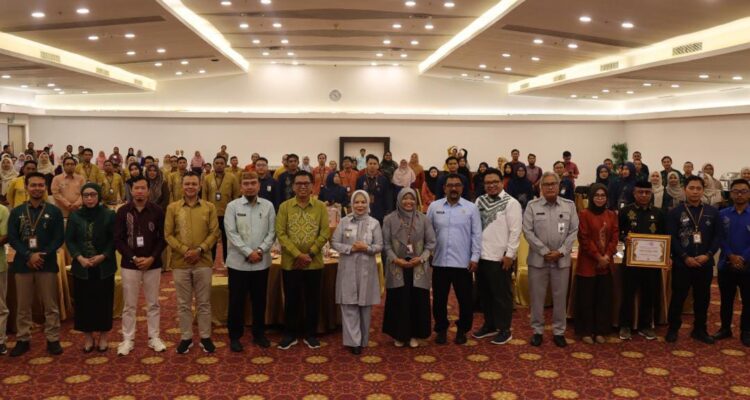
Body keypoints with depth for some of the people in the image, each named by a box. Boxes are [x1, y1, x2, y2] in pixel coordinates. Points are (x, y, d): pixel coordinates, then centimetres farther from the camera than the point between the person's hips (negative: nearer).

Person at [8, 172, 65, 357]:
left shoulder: (54, 211, 2)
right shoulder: (16, 212, 6)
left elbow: (59, 238, -3)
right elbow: (12, 238, 0)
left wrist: (42, 255, -14)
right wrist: (29, 255, -14)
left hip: (47, 264, -1)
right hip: (23, 263, 2)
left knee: (50, 305, 3)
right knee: (23, 306, 8)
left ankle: (53, 339, 11)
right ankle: (23, 340, 19)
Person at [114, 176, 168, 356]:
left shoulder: (157, 211, -2)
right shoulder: (123, 211, -2)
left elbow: (163, 238, -1)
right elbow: (118, 239, -4)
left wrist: (152, 258, -13)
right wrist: (134, 258, -13)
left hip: (153, 264, 0)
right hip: (129, 264, 0)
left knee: (153, 304, 9)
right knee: (129, 305, 7)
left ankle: (154, 337, 20)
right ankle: (128, 339, 18)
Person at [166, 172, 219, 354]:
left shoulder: (209, 207, 2)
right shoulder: (172, 208, 3)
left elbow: (214, 233, -1)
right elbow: (168, 234, 0)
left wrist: (200, 250, -13)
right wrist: (184, 250, -12)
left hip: (203, 261, 0)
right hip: (180, 262, 0)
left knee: (203, 302, 8)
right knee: (183, 303, 9)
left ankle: (205, 337, 19)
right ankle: (186, 337, 21)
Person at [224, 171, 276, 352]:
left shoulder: (268, 206, 3)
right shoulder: (233, 206, -3)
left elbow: (272, 232, 0)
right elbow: (231, 233, -10)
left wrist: (260, 250, -14)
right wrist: (248, 252, -16)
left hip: (262, 262, 2)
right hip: (238, 262, -2)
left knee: (259, 300, 13)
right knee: (237, 301, 6)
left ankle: (259, 334, 27)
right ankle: (235, 336, 19)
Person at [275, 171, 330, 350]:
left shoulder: (320, 207, 1)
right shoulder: (284, 206, -1)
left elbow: (325, 233, -4)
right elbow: (280, 233, -7)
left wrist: (310, 254, -13)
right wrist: (298, 255, -16)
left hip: (314, 263, 0)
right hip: (290, 262, 0)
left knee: (313, 299, 9)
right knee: (291, 299, 9)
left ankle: (310, 334, 23)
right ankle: (290, 334, 23)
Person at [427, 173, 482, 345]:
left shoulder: (471, 208, -1)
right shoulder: (434, 206, 3)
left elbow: (476, 234, -1)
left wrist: (475, 257, -6)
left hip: (463, 263, -1)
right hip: (439, 262, 1)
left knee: (464, 299, 8)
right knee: (439, 299, 9)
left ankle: (462, 330, 25)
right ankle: (441, 329, 25)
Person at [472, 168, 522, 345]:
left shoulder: (511, 203, -8)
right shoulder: (480, 201, 9)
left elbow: (515, 231, -11)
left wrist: (509, 254, -15)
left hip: (500, 257, -6)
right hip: (482, 256, 6)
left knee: (502, 294, 3)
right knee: (484, 293, 15)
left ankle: (504, 330, 15)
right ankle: (489, 325, 30)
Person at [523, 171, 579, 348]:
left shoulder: (569, 205, 5)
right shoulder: (532, 206, 0)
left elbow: (573, 231, 1)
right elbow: (528, 232, -6)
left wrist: (560, 252, -10)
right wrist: (545, 251, -12)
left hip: (562, 259, 1)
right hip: (538, 259, -1)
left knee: (560, 297, 8)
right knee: (537, 296, 5)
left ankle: (559, 332, 20)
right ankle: (537, 331, 18)